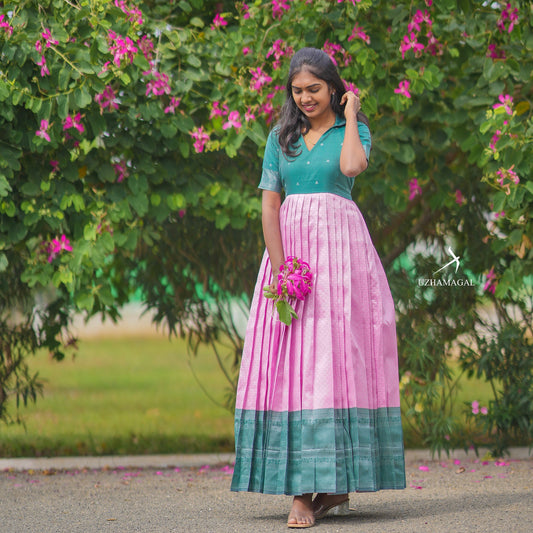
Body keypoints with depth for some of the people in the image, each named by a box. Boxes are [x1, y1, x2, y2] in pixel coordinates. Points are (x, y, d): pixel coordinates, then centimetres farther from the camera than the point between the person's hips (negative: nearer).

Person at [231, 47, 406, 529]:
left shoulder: (353, 130, 6)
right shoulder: (281, 137, 13)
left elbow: (351, 166, -18)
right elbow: (270, 204, 5)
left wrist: (350, 116, -3)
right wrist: (279, 267, -7)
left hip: (340, 246, -2)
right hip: (290, 246, 2)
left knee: (337, 356, -7)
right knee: (291, 361, -5)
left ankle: (339, 481, 0)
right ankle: (300, 489, -7)